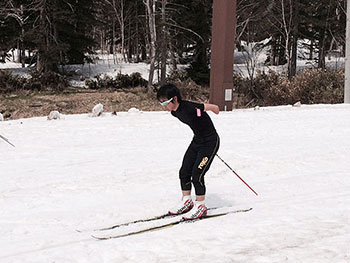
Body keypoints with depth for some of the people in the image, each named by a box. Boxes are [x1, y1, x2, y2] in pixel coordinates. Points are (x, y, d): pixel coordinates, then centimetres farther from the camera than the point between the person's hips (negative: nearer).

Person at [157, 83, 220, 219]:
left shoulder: (190, 107, -30)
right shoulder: (175, 112, -4)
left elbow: (214, 108, -20)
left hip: (210, 142, -8)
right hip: (197, 140, 8)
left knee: (197, 174, -11)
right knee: (184, 172, 6)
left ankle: (200, 206, 4)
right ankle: (186, 202, 23)